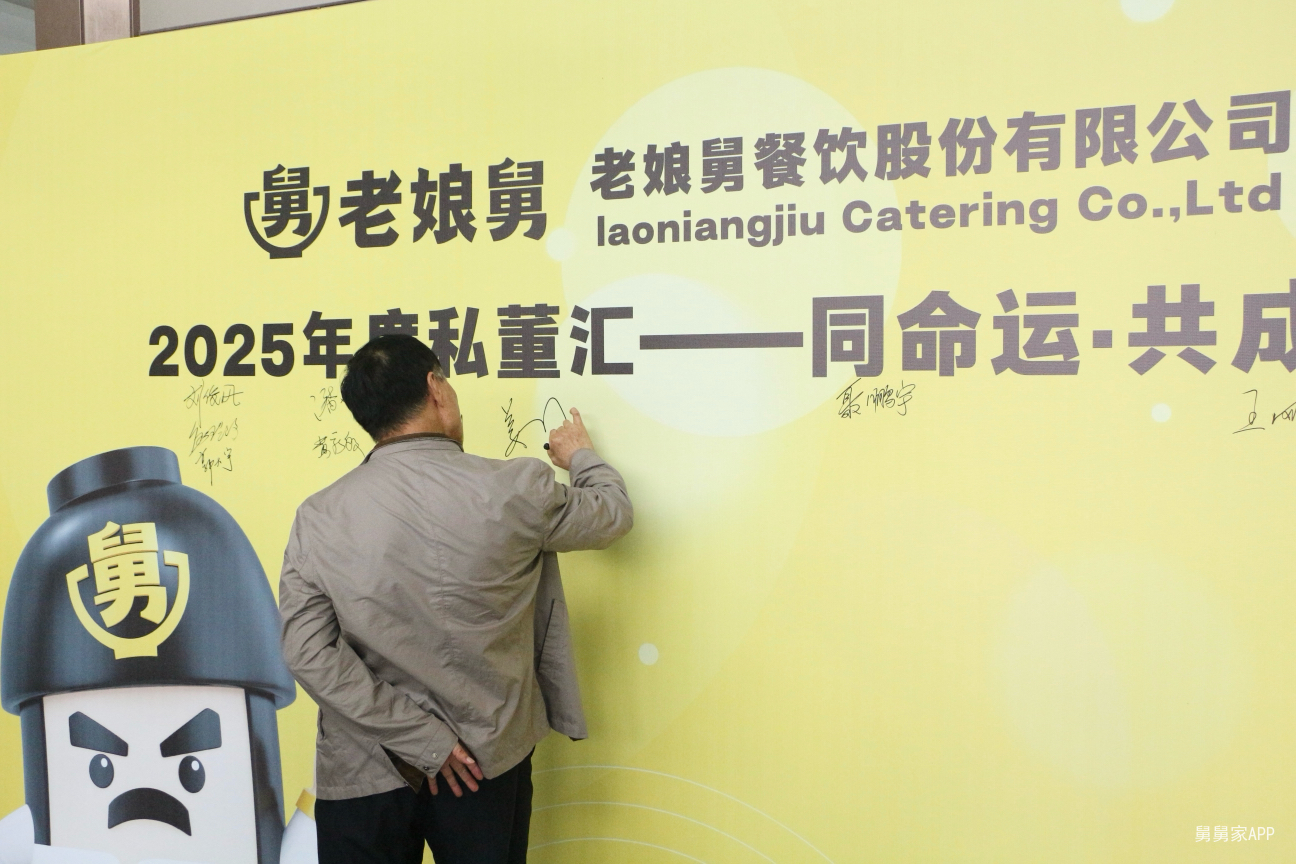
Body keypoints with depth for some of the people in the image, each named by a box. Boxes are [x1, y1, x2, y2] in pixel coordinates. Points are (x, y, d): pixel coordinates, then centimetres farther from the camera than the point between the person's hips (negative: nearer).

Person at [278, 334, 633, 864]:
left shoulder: (318, 518, -10)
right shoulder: (515, 489, -14)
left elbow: (308, 654, -15)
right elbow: (613, 512, 3)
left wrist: (421, 740, -11)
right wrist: (580, 455, 24)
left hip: (363, 774, 1)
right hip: (485, 763, -1)